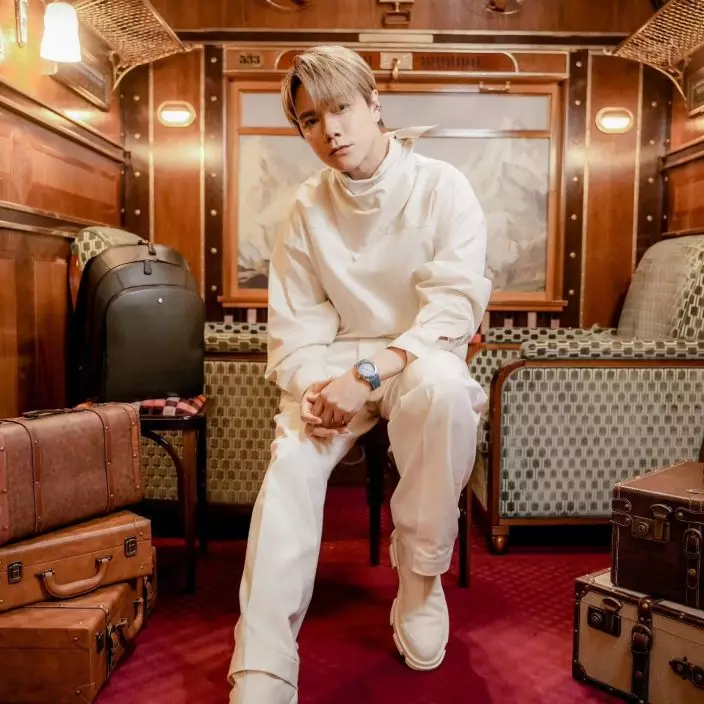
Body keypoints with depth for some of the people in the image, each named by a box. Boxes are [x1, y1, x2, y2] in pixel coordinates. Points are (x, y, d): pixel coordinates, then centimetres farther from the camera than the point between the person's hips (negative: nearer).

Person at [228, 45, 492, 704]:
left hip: (421, 358, -2)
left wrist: (367, 374, -27)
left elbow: (452, 309, -15)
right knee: (291, 460, -27)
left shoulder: (442, 187, -5)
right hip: (336, 365, 2)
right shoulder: (307, 209, 5)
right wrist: (313, 389, -18)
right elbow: (295, 327, 4)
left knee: (442, 386, -38)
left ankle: (420, 577, -16)